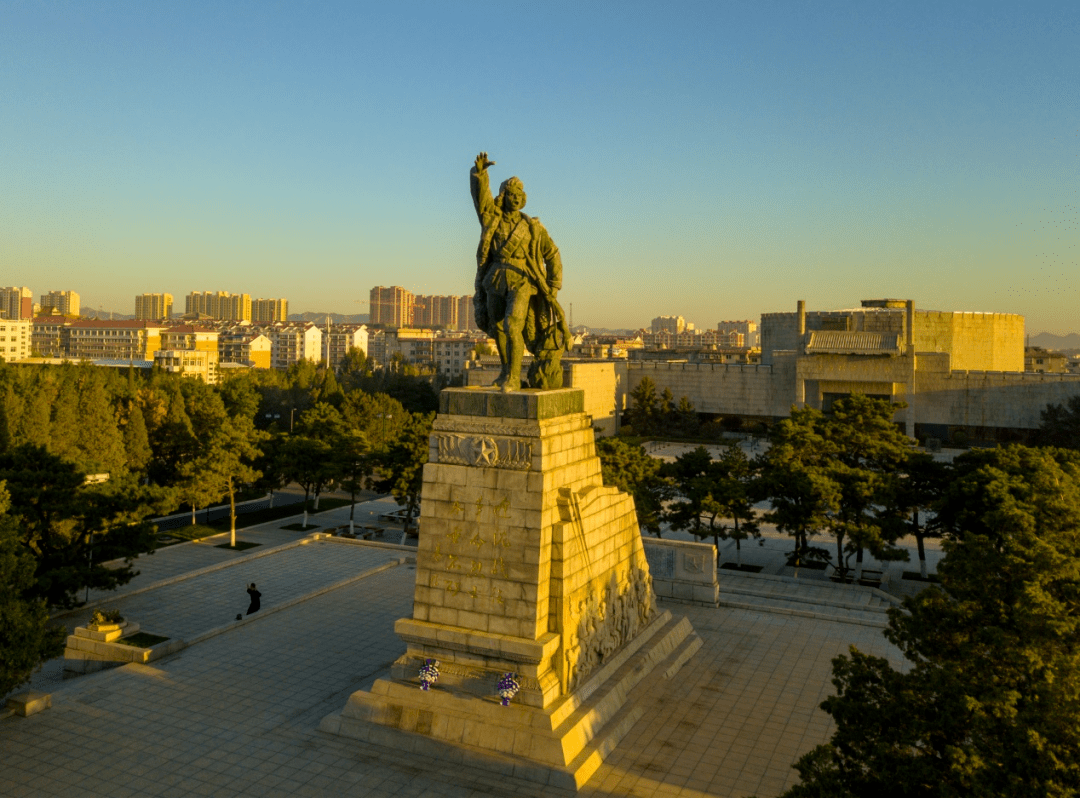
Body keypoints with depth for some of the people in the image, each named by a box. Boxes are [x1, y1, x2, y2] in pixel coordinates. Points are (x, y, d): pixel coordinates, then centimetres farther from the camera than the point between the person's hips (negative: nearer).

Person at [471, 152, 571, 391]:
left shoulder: (532, 226, 7)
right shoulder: (492, 217, 10)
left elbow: (552, 254, 12)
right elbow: (480, 193, -6)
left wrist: (554, 285, 4)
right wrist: (479, 171, -25)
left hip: (521, 283, -4)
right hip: (495, 282, 4)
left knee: (513, 325, -23)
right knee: (497, 329, 14)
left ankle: (513, 378, -19)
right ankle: (508, 370, 37)